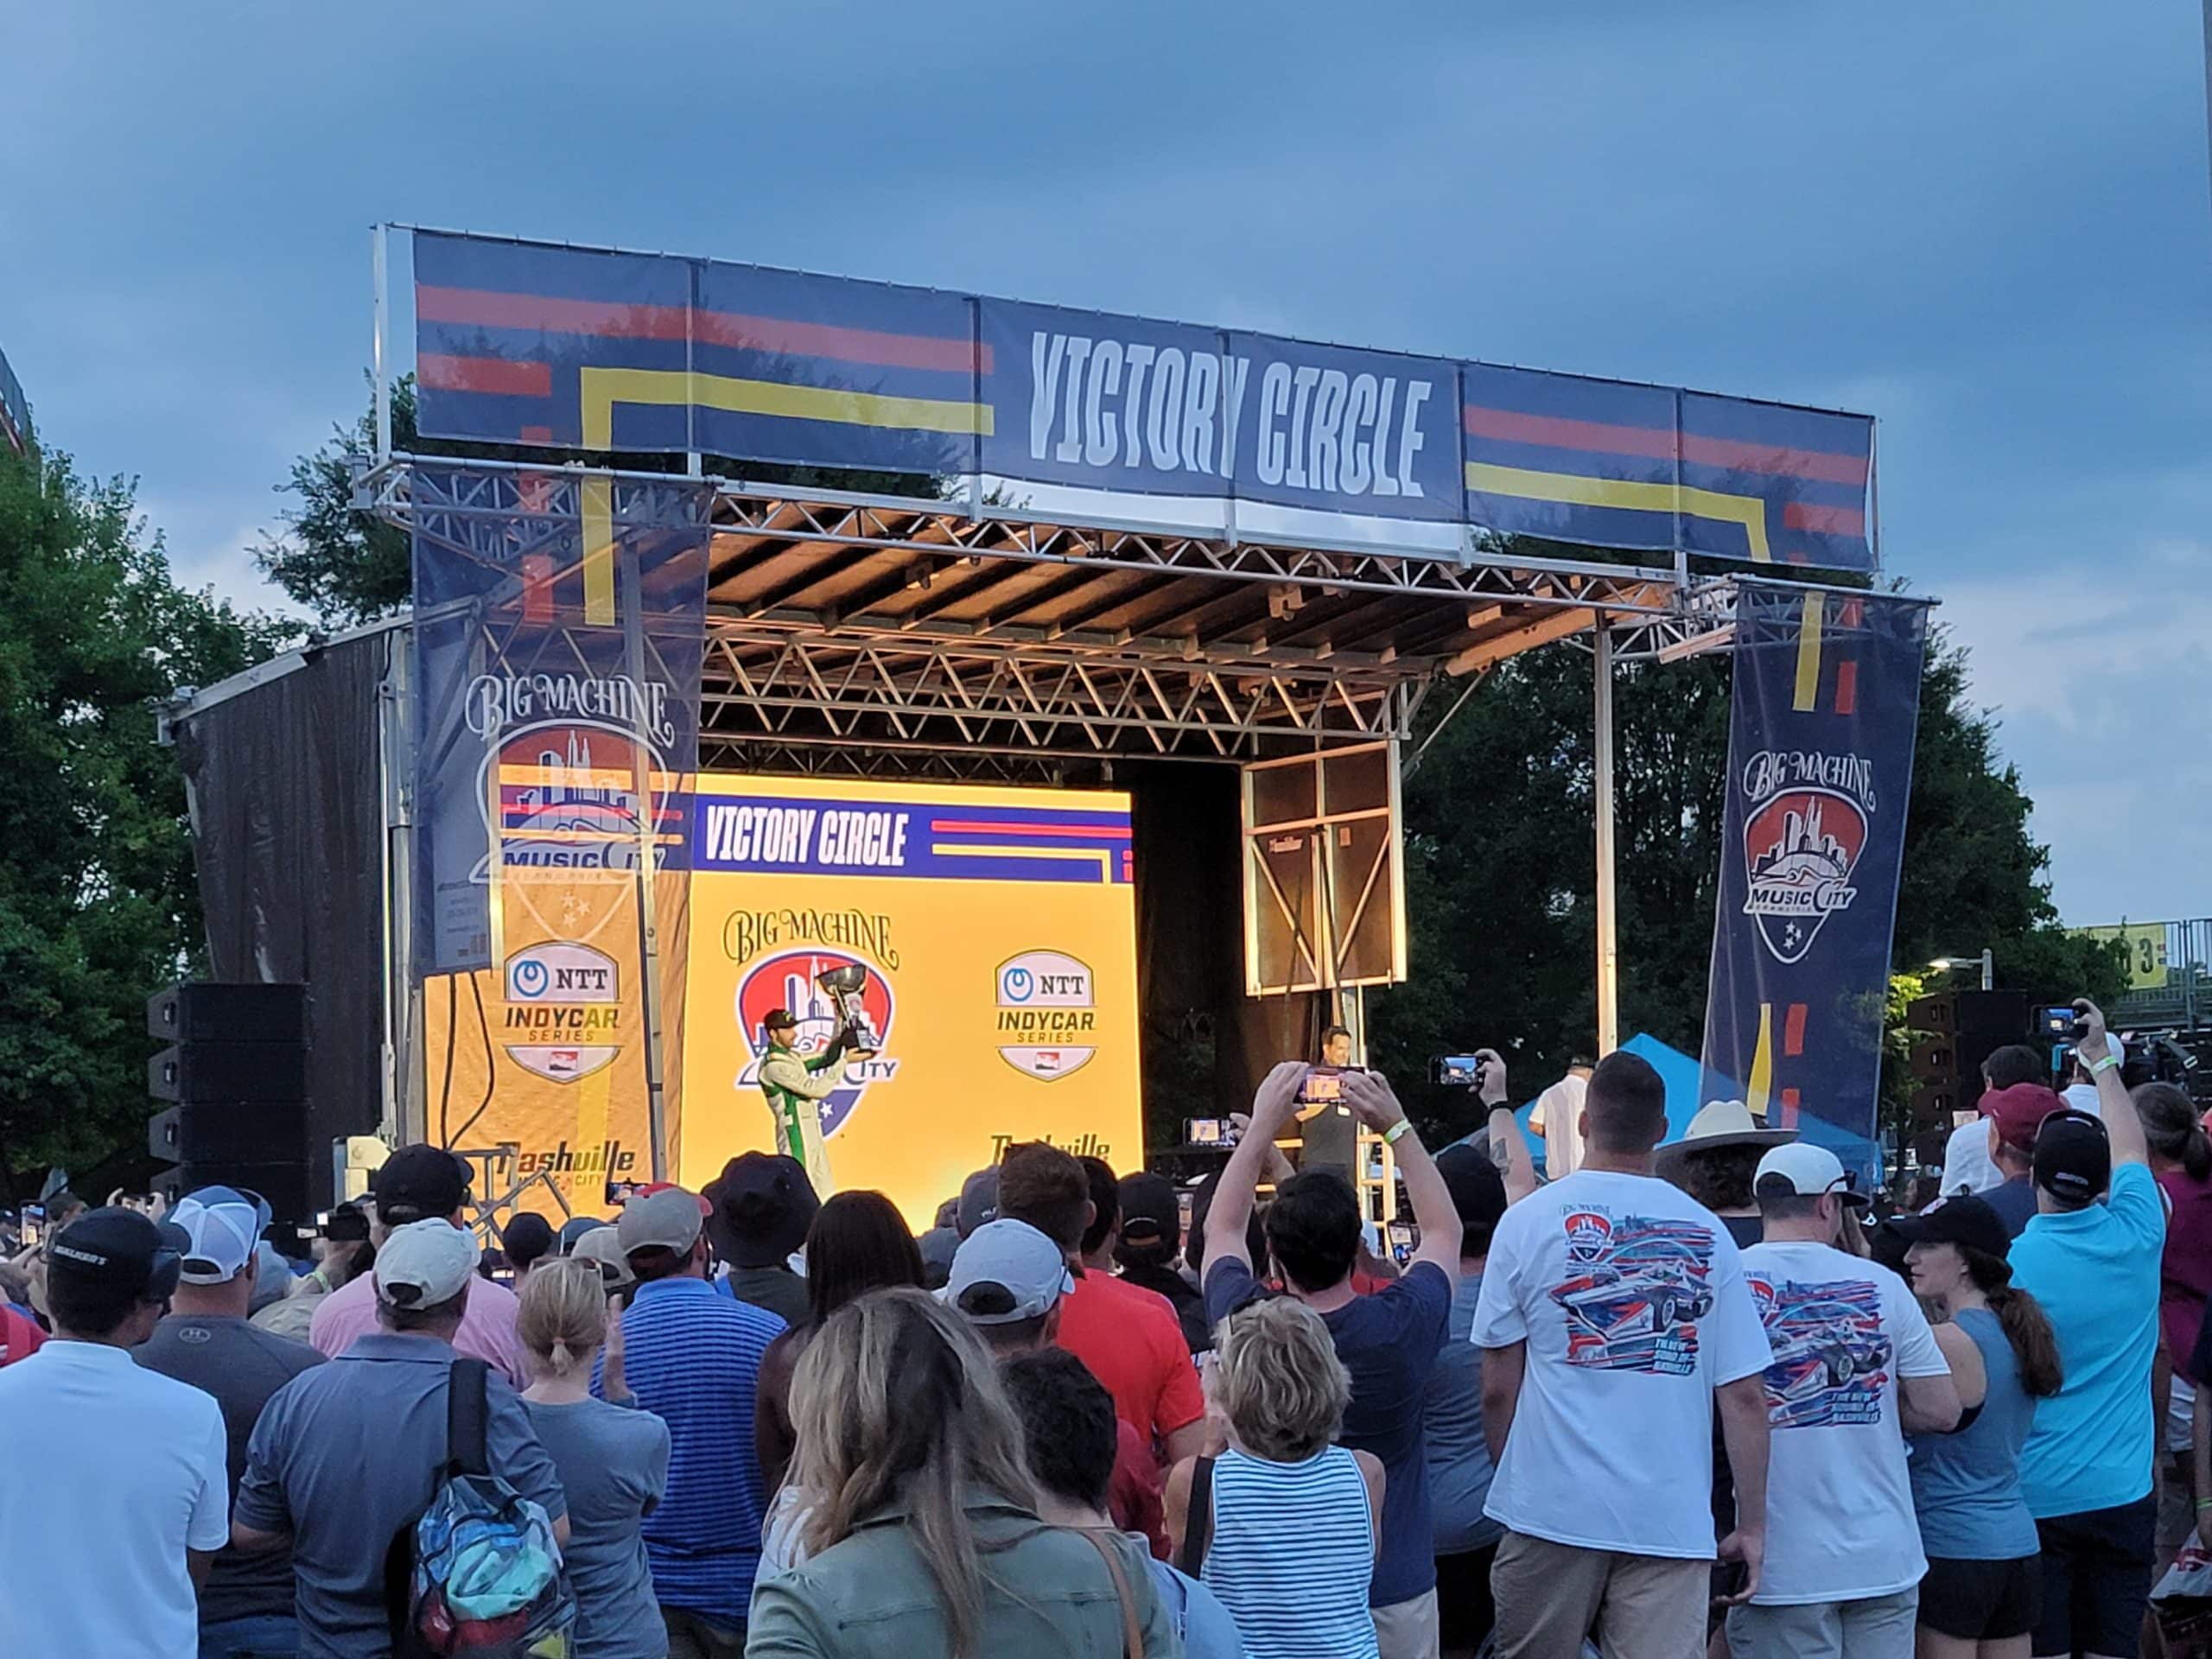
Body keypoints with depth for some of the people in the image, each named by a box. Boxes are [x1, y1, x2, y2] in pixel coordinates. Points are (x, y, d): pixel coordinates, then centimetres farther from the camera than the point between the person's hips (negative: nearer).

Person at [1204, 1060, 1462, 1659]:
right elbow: (1443, 1231, 2)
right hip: (1395, 1589, -1)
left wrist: (1263, 1125, 4)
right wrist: (1396, 1127, 1)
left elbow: (1221, 1230, 6)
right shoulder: (1401, 1325, -20)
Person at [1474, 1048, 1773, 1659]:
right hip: (1673, 1517, 1)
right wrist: (1752, 1523, 7)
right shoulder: (1707, 1233, 2)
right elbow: (1745, 1395, 0)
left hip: (1552, 1509, -1)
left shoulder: (1529, 1221, -1)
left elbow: (1498, 1389, 0)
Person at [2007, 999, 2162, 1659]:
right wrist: (2101, 1059, 31)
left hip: (2033, 1498, -2)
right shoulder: (2136, 1237, -2)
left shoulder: (2006, 1261, -11)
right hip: (2122, 1496, 3)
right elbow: (2132, 1151, 18)